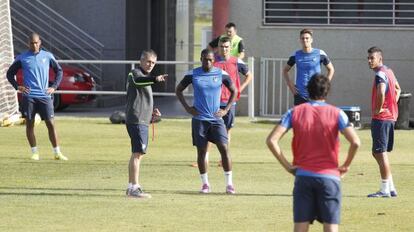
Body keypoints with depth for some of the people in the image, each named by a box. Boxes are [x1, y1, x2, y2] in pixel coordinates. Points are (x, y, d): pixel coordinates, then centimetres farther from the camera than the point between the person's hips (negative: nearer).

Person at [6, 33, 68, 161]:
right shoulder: (22, 58, 3)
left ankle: (57, 153, -1)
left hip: (44, 96, 0)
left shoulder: (47, 56, 6)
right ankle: (35, 153, 11)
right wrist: (17, 87, -1)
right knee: (29, 124, 2)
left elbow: (59, 71, 17)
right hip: (28, 96, 0)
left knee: (51, 123, -4)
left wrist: (54, 86, 5)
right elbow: (10, 73, 12)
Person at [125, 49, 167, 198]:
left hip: (142, 121, 10)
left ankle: (132, 186, 22)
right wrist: (155, 79, -53)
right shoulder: (136, 73, -8)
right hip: (136, 120, -10)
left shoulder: (145, 77, 24)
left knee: (137, 154, 15)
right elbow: (139, 81, -34)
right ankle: (134, 188, -19)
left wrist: (151, 111, 16)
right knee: (138, 153, -15)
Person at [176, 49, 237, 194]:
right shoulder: (192, 75, -1)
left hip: (216, 118, 0)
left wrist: (226, 110, 2)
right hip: (199, 119, 0)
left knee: (224, 148, -9)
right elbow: (178, 90, 11)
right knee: (201, 151, 2)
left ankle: (229, 184, -4)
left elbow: (234, 91, 12)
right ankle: (205, 184, 13)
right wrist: (187, 108, 1)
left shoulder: (221, 74, 0)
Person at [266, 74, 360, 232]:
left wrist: (287, 165, 0)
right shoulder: (336, 113, -1)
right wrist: (346, 166, 1)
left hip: (303, 176, 1)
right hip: (329, 177, -1)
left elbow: (271, 140, -6)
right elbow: (355, 142, -13)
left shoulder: (294, 112, 3)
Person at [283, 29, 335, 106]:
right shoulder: (296, 55, 4)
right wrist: (290, 85, 3)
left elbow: (331, 69, 11)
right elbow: (285, 70, 17)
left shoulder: (320, 54, -1)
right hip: (299, 95, 1)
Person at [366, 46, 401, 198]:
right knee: (379, 153, 16)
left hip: (381, 117, -10)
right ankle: (391, 188, 17)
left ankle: (385, 190, -4)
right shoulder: (389, 71, 15)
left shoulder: (380, 74, -16)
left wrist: (379, 108, -19)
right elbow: (398, 89, 31)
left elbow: (381, 92, -34)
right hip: (391, 116, 10)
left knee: (380, 153, -5)